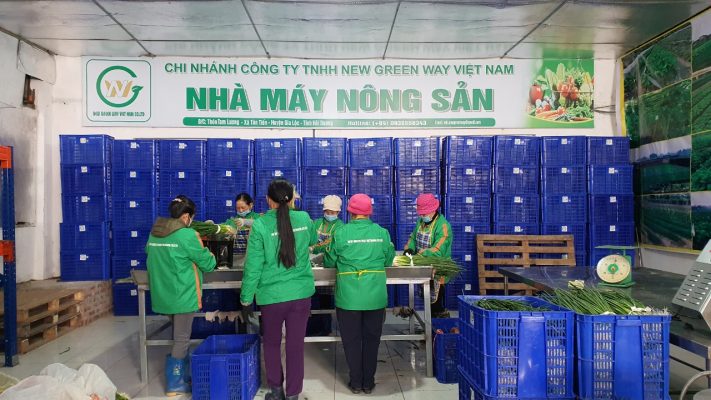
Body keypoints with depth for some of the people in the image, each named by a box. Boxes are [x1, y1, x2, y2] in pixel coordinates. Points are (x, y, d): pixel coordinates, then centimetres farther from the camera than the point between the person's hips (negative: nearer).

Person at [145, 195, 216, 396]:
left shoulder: (154, 233, 5)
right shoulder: (187, 235, -16)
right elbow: (207, 264, -7)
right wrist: (211, 256, 15)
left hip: (163, 294, 7)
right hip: (182, 295, -7)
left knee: (180, 336, 21)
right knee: (182, 339, 6)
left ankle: (182, 376, 32)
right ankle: (175, 384, 15)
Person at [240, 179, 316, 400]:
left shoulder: (260, 225, -13)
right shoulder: (304, 218, -3)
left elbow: (253, 266, -9)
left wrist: (246, 295, 3)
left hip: (272, 294, -2)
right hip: (301, 292, 2)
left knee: (271, 343, 19)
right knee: (296, 345, 10)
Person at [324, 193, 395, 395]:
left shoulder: (341, 233, -9)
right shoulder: (382, 232, -3)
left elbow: (329, 262, 2)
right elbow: (388, 261, 10)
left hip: (349, 296, -2)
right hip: (375, 295, 2)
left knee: (352, 340, 12)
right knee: (371, 339, 15)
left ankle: (356, 382, 21)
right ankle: (368, 382, 23)